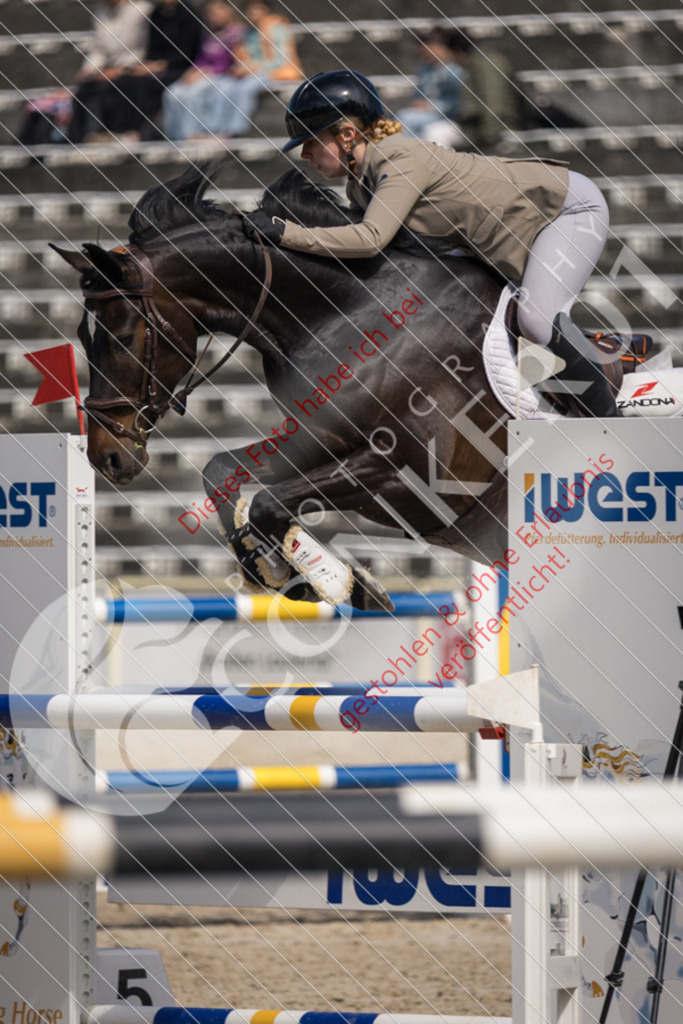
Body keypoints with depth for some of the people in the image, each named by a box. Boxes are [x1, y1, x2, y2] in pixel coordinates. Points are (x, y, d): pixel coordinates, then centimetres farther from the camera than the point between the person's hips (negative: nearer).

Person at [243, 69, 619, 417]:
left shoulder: (401, 161, -29)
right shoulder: (359, 184, 0)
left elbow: (371, 238, -40)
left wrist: (284, 232, -40)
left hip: (572, 204, -10)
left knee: (538, 318, -29)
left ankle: (606, 414, -12)